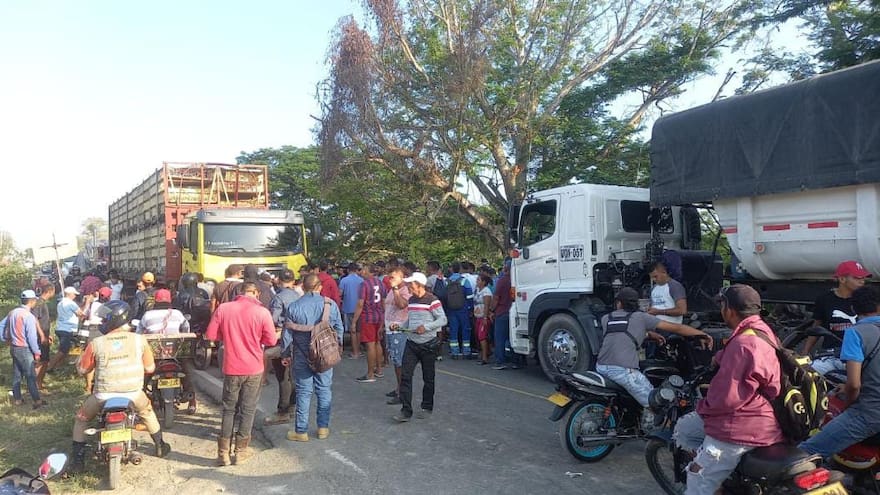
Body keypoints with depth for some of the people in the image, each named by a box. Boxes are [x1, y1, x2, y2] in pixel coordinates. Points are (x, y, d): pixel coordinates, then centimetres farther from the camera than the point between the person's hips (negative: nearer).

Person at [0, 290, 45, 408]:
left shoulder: (12, 312, 4)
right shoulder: (29, 316, -19)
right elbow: (32, 337, -19)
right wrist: (36, 352, -11)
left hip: (14, 348, 8)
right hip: (25, 350, -8)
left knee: (16, 374, 16)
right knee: (31, 376, -4)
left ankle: (17, 399, 23)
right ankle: (37, 401, -3)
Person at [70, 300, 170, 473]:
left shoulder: (96, 344, -8)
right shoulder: (139, 340, -5)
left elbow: (82, 369, 5)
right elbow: (150, 368, 4)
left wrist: (83, 354, 24)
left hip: (103, 395, -1)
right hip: (133, 394, 1)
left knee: (81, 419, 28)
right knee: (147, 411, 33)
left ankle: (77, 460, 27)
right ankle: (160, 446, 41)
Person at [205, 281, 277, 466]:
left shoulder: (223, 308, -5)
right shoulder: (262, 312, -11)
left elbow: (210, 335, -1)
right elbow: (271, 341, -9)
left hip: (231, 368, 2)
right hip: (254, 369, -2)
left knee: (229, 409, 15)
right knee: (248, 410, 11)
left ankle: (223, 453, 18)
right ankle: (241, 451, 19)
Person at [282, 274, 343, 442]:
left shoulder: (294, 307, -8)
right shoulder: (330, 304, -6)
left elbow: (287, 333, -4)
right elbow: (339, 328, 1)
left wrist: (286, 354, 8)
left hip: (302, 356, -1)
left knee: (303, 392, 7)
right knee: (324, 390, 12)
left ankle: (301, 431, 14)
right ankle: (323, 428, 19)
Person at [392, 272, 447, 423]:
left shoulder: (432, 300, -12)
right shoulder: (411, 300, 9)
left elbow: (443, 320, -14)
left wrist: (426, 327, -23)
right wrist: (399, 326, 2)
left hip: (428, 344, -5)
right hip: (411, 343, 6)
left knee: (428, 378, 9)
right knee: (405, 376, -4)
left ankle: (427, 407, 27)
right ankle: (406, 411, -1)